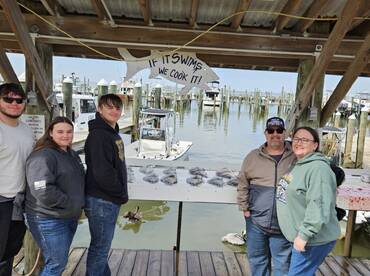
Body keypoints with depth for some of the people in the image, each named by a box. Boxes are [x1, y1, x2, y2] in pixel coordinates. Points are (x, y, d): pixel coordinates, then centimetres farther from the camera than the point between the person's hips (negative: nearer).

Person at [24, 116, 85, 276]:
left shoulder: (72, 154, 11)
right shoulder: (43, 156, -19)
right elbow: (43, 191, -29)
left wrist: (79, 205, 9)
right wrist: (71, 204, -20)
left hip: (70, 217, 9)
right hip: (49, 220, -9)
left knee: (61, 260, 21)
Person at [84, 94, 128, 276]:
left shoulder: (113, 134, 13)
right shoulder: (98, 135, -17)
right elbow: (101, 172, -24)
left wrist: (120, 194, 8)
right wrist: (121, 193, -12)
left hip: (111, 200, 9)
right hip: (101, 201, -9)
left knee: (102, 246, 21)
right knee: (100, 248, 3)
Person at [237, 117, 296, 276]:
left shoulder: (296, 157, -1)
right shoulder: (253, 156, 2)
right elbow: (243, 184, 6)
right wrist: (244, 208, 0)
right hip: (256, 221, 2)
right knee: (257, 260, 16)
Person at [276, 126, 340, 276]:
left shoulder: (318, 168, -21)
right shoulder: (298, 166, 11)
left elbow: (319, 207, -28)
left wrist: (304, 235, -26)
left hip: (313, 240, -9)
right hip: (297, 236, 9)